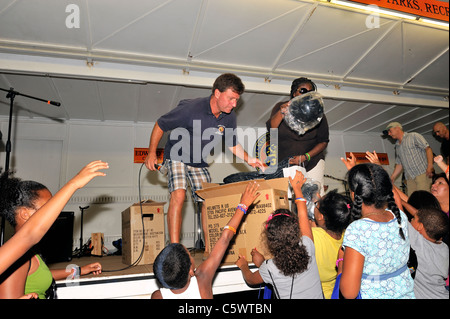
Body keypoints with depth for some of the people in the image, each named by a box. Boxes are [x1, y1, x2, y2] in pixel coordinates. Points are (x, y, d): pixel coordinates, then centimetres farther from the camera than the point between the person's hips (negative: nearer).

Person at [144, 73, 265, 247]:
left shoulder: (229, 117, -9)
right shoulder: (190, 108, -26)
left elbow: (232, 144, 5)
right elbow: (160, 125, -14)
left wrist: (248, 159, -12)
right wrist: (152, 153, -14)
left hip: (199, 163, 5)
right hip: (177, 157, -5)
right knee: (178, 196, -23)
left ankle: (209, 248, 11)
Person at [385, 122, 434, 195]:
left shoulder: (414, 136, 4)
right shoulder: (397, 146, 21)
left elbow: (428, 149, -5)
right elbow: (399, 164, 22)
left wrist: (430, 166, -18)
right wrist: (391, 179, 14)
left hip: (422, 173, -5)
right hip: (410, 178, 5)